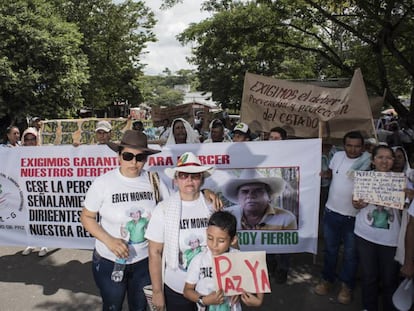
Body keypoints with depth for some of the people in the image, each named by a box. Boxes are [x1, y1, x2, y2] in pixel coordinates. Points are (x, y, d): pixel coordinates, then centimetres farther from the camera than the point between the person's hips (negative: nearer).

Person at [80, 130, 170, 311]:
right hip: (109, 261, -1)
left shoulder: (154, 181, -9)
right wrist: (109, 240, -21)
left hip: (145, 260, 2)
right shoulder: (103, 182, -14)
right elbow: (87, 217, -7)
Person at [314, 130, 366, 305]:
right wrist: (325, 174, -6)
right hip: (331, 211, 4)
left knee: (350, 254, 12)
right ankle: (327, 280, 37)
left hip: (353, 216, -4)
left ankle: (346, 286, 31)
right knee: (330, 250, 19)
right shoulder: (337, 156, -1)